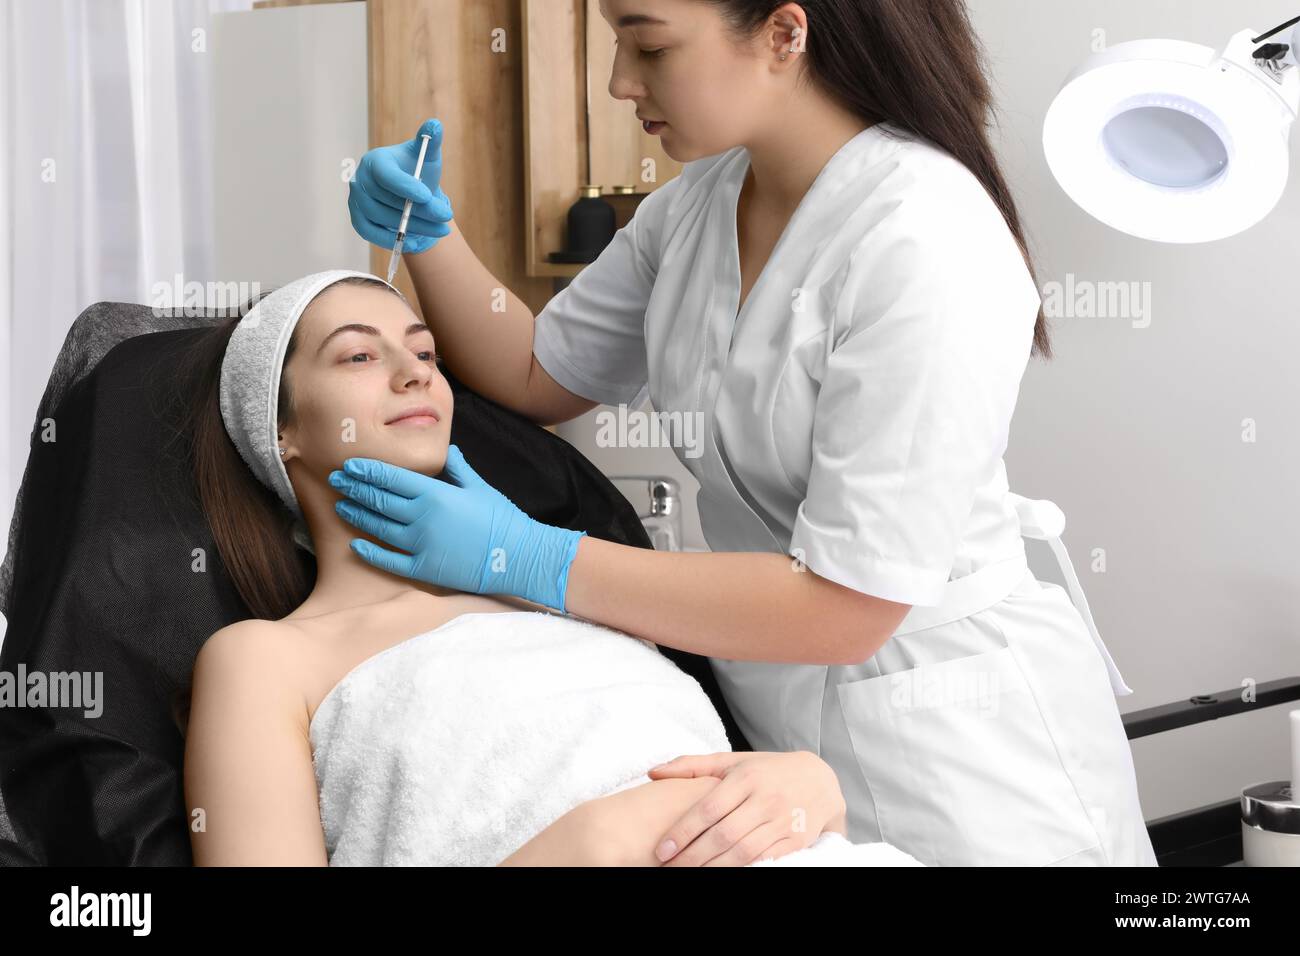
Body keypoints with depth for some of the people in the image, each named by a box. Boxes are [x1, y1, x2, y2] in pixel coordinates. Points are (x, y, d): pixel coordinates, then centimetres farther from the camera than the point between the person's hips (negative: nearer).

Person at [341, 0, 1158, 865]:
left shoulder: (925, 244, -24)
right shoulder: (696, 205, 1)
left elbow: (841, 607, -25)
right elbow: (540, 377, 16)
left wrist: (529, 560, -23)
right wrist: (428, 233, -2)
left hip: (953, 750, -6)